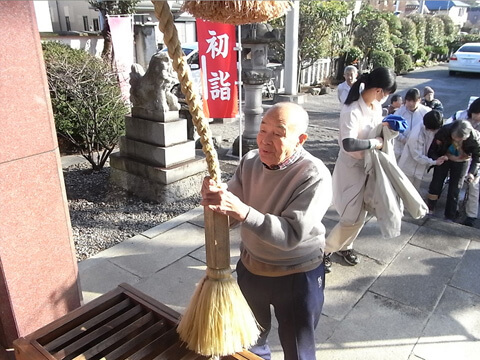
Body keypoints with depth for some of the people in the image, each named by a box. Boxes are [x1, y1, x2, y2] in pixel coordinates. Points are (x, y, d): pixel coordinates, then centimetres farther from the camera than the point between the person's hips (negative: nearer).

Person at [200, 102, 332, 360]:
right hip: (250, 267, 5)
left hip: (297, 277, -5)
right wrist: (215, 197, -33)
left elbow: (291, 234, -34)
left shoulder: (315, 176, -27)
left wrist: (241, 211, -46)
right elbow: (230, 211, -10)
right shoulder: (250, 161, -9)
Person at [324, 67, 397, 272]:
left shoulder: (376, 106, -1)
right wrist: (375, 142, -25)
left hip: (369, 167, 8)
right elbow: (349, 144, -38)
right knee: (353, 218, -4)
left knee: (360, 215, 17)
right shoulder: (352, 110, -27)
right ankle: (325, 250, 15)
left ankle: (344, 246, 37)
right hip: (352, 168, -8)